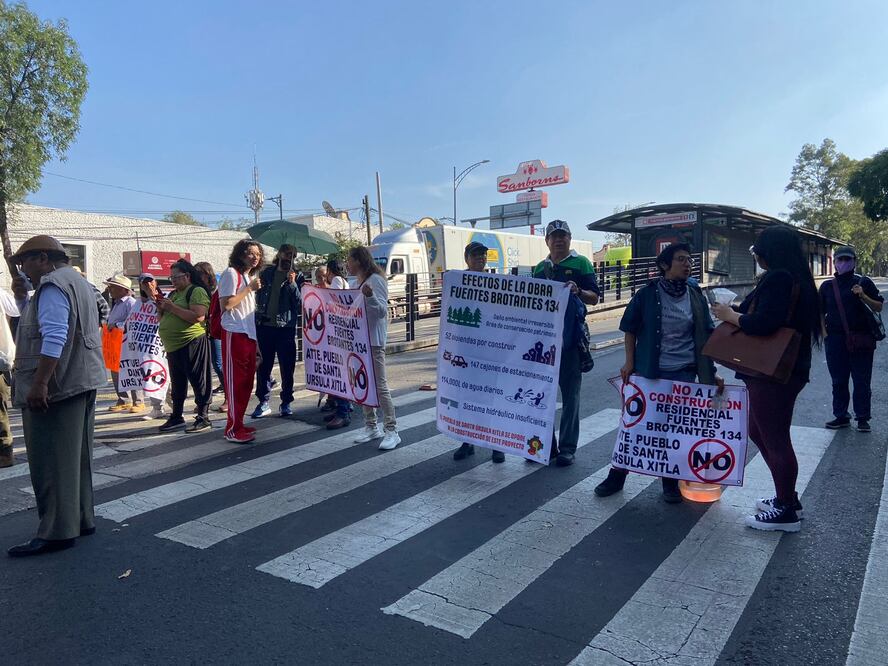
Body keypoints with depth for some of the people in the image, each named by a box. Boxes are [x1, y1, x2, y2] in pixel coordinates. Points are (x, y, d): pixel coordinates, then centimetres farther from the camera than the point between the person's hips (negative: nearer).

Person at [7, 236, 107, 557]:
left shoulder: (53, 286, -12)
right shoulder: (78, 282, 19)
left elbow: (54, 338, -23)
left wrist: (39, 383, -24)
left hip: (57, 386, -10)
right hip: (83, 381, 10)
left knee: (52, 461, -4)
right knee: (76, 457, 14)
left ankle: (57, 531, 1)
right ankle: (81, 519, 21)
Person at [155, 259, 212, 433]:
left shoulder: (197, 291, -9)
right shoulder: (173, 294, 18)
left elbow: (198, 317, -23)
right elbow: (164, 318, 24)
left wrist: (172, 307, -18)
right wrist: (159, 303, 5)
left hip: (192, 344, -9)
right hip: (173, 347, 9)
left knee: (199, 382, -2)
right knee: (177, 384, 16)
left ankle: (203, 418, 5)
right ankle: (176, 417, 26)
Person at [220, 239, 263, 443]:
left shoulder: (251, 276, 19)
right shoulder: (231, 273, -6)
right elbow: (227, 304, -17)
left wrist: (257, 341, 18)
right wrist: (250, 288, -13)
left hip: (249, 334, 8)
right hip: (234, 334, -8)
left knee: (246, 381, 10)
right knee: (235, 381, -6)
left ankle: (238, 424, 20)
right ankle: (233, 429, -1)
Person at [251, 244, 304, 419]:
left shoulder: (297, 277, 3)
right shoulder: (267, 272, 9)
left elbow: (300, 303, -6)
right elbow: (258, 295, 13)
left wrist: (292, 283, -16)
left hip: (286, 327, -2)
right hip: (264, 326, 2)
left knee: (287, 368, 3)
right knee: (263, 366, 6)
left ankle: (286, 403, 15)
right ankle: (263, 402, 16)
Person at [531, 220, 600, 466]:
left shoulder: (581, 263, 1)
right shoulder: (540, 268, 15)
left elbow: (594, 297, -3)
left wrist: (578, 291, -22)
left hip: (570, 337, -5)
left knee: (570, 392, 1)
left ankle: (567, 447, 7)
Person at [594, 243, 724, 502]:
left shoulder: (696, 296, 3)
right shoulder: (647, 294, -5)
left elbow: (706, 336, 6)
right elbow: (630, 329, 2)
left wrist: (711, 372, 2)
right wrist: (629, 362, -4)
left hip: (684, 373, 2)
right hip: (649, 371, -1)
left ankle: (671, 482, 23)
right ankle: (617, 475, 20)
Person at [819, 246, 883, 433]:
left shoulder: (863, 282, 3)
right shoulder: (827, 286, 9)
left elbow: (879, 307, 2)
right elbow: (821, 312, 13)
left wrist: (863, 296, -14)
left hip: (861, 340, -2)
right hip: (835, 339, 2)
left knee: (862, 381, 3)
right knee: (838, 381, 8)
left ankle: (863, 418, 13)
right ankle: (841, 416, 19)